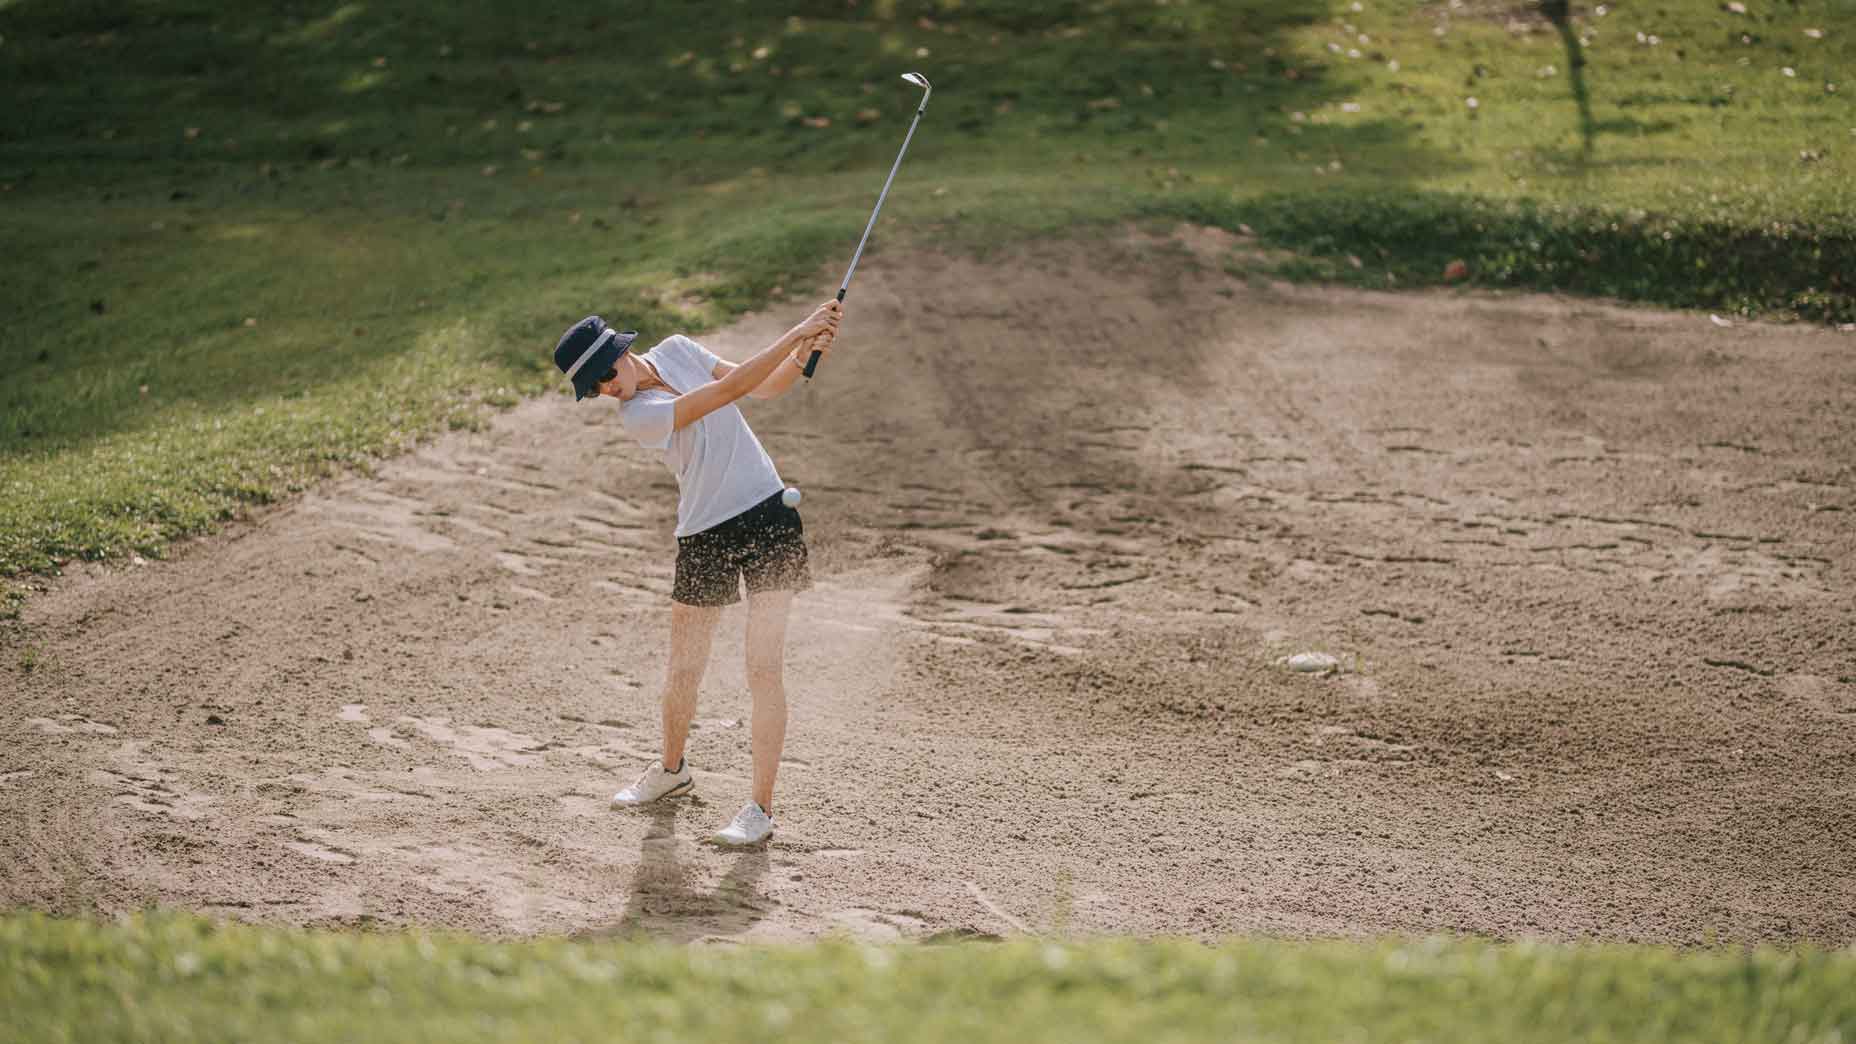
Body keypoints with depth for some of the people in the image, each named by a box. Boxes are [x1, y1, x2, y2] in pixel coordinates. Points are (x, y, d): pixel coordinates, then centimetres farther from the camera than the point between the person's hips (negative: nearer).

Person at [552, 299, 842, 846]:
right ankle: (671, 770, 39)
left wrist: (805, 356, -12)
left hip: (768, 514, 2)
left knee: (764, 669, -7)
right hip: (705, 536, -2)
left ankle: (761, 807, -5)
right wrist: (797, 333, -28)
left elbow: (766, 387, 8)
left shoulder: (677, 350, 0)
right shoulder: (636, 416, -17)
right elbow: (729, 391, -26)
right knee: (684, 671, 11)